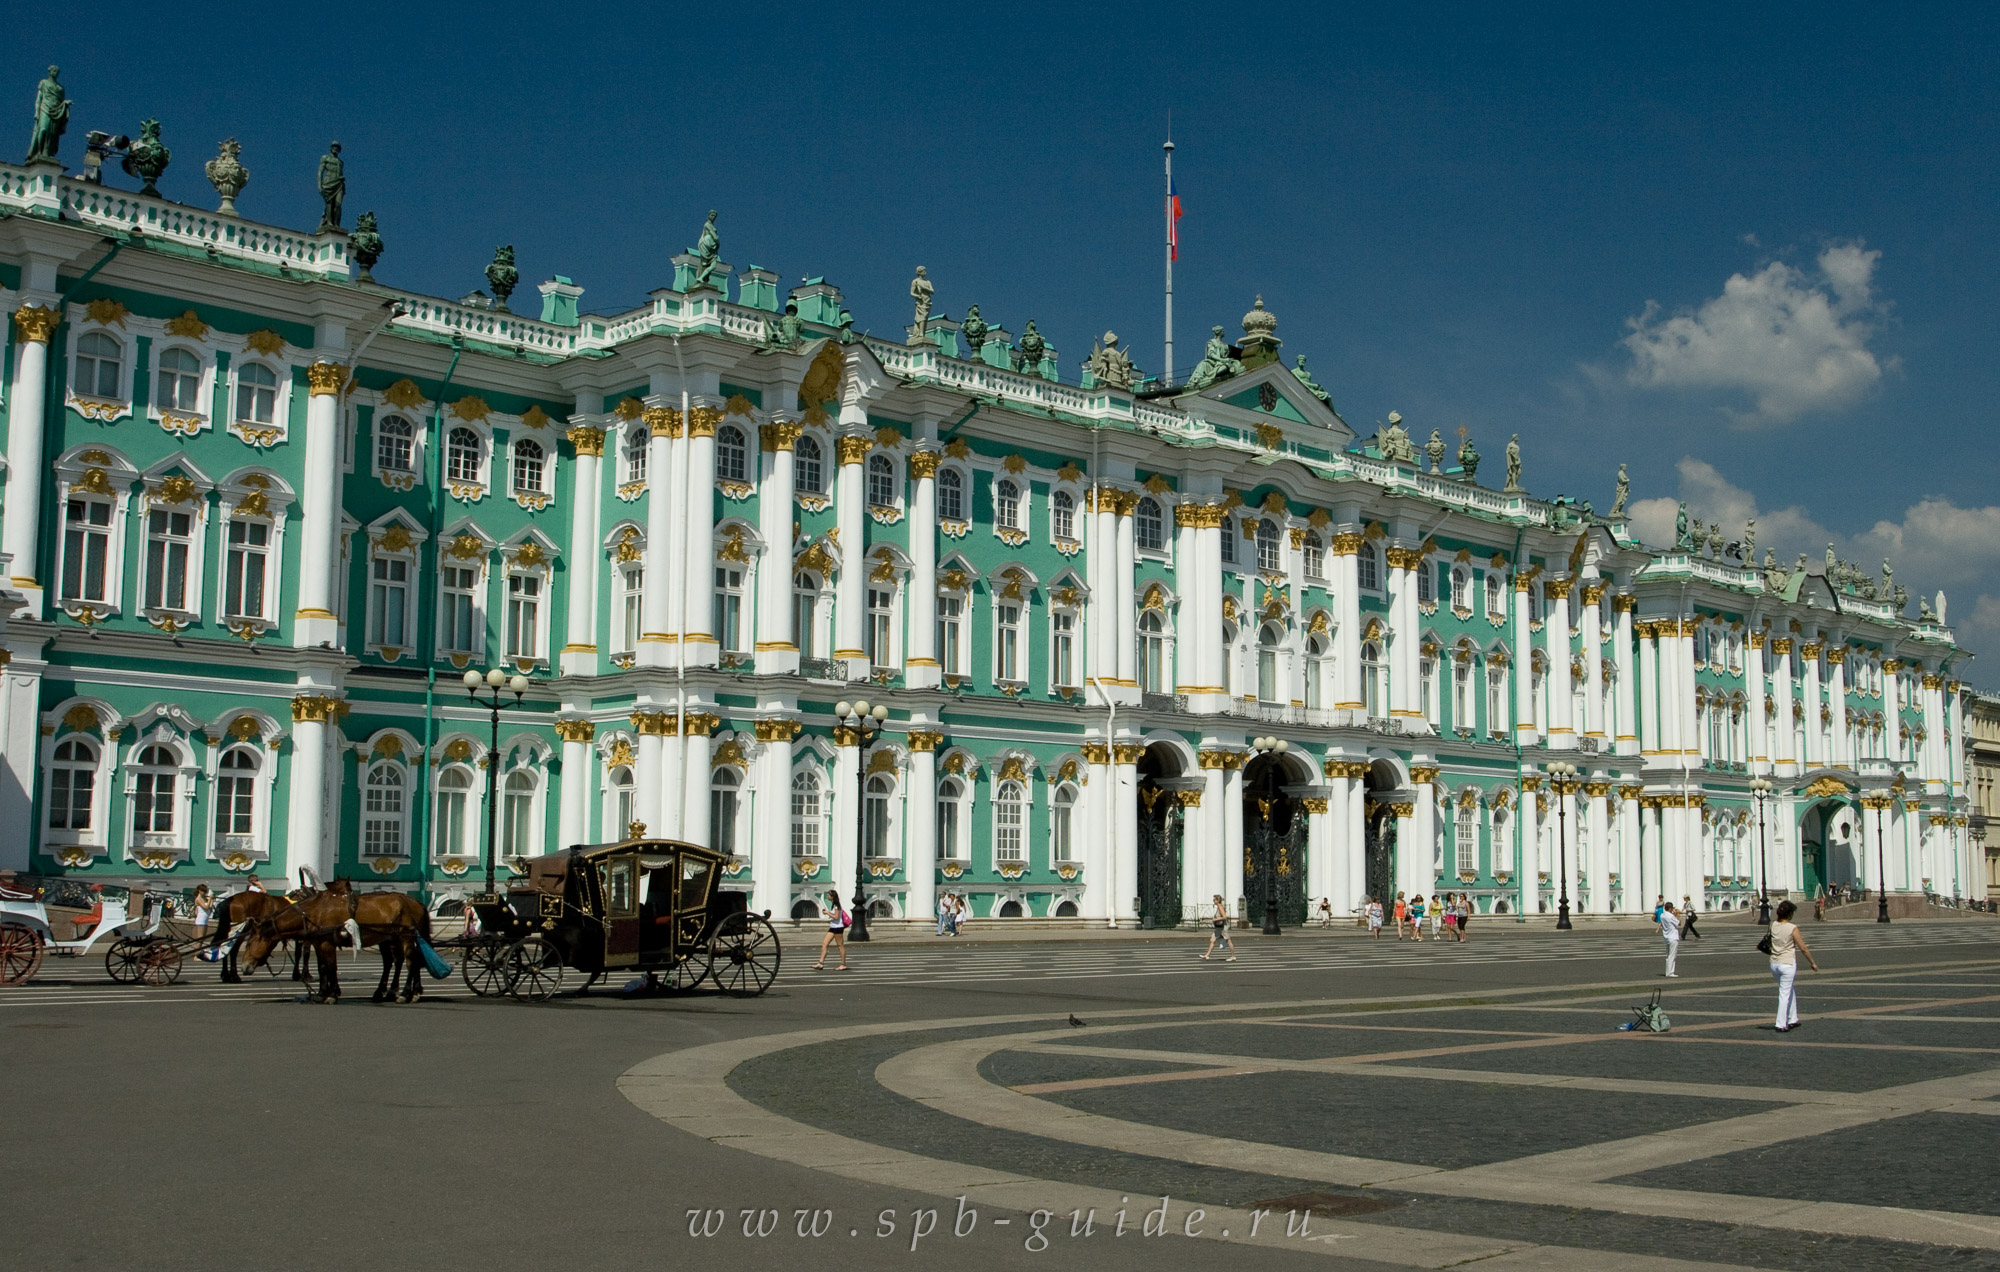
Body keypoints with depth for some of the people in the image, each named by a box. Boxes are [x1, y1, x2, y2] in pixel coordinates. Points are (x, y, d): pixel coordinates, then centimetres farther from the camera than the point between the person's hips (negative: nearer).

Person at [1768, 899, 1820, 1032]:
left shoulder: (1773, 926, 2)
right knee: (1785, 995, 0)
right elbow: (1803, 948, -10)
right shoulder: (1793, 928, -14)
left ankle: (1792, 1020, 27)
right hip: (1787, 964, -6)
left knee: (1790, 991, 23)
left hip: (1774, 964, 6)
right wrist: (1812, 963, 1)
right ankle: (1781, 1025, 2)